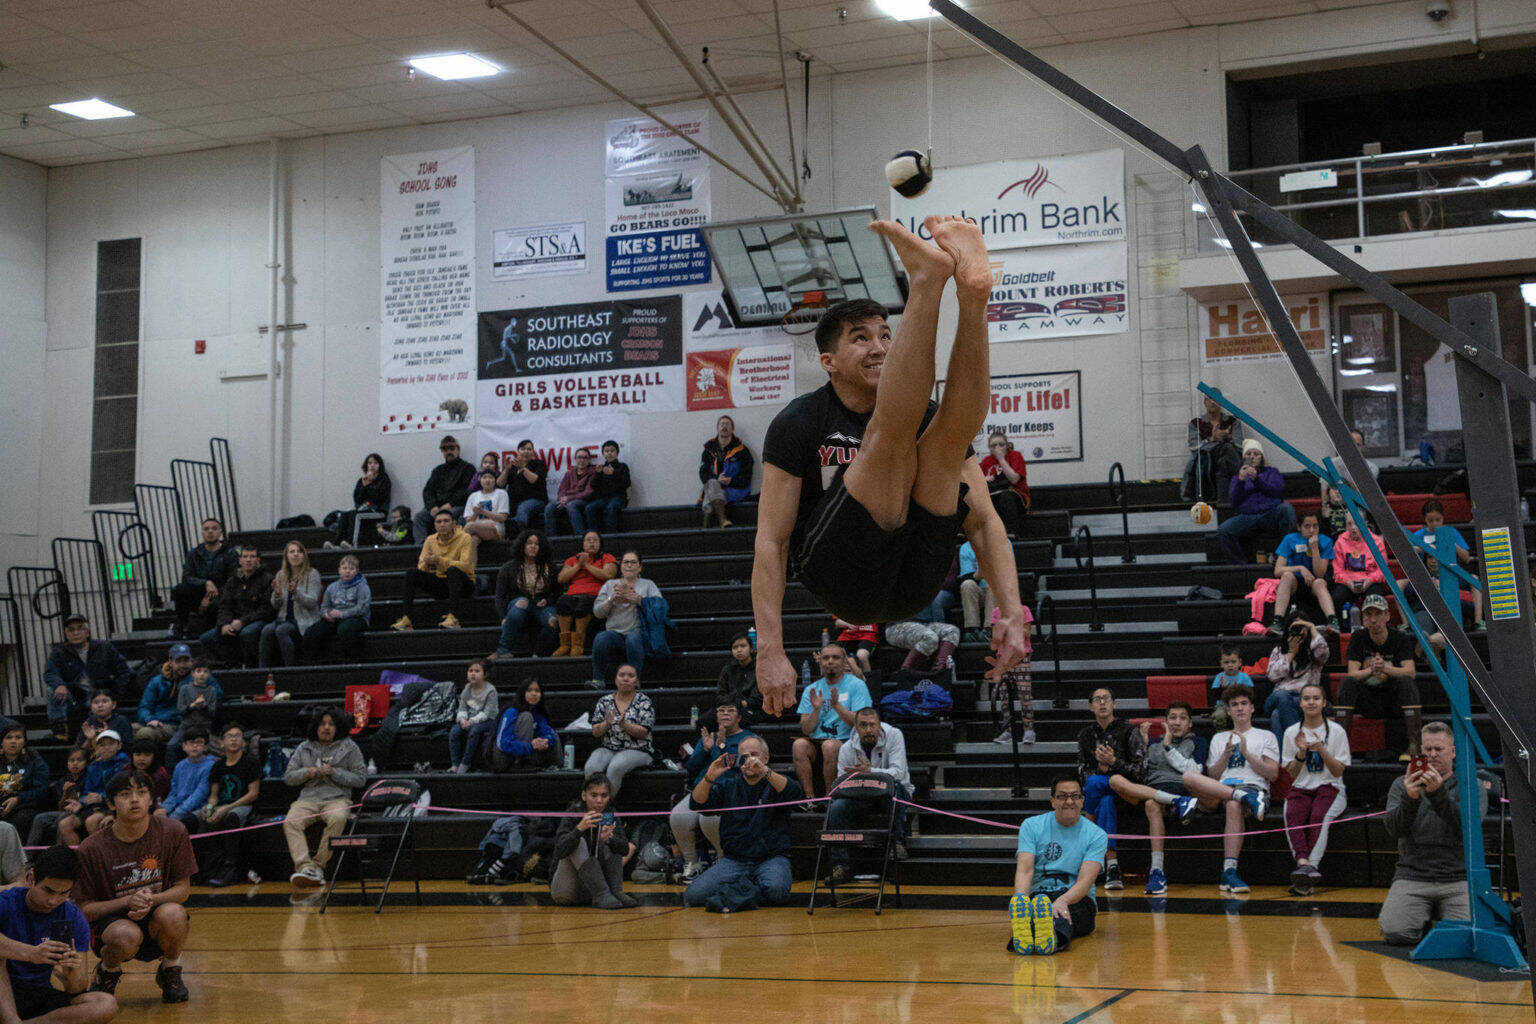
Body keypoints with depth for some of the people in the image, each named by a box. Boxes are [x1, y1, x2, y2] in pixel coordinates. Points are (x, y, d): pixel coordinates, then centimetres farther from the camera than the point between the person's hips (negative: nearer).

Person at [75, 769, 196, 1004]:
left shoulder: (173, 832, -9)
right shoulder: (91, 849, -12)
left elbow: (183, 888, -2)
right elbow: (85, 909, -8)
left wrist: (151, 900, -23)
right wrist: (129, 901, -25)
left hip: (156, 922, 1)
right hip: (110, 921, -1)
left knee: (173, 914, -33)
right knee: (127, 936, -36)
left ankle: (170, 972, 0)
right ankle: (107, 973, 3)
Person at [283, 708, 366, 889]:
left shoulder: (349, 748, 10)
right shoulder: (304, 748, 18)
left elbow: (361, 778, 5)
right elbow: (288, 777, 17)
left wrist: (334, 772, -7)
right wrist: (306, 773, -4)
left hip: (337, 798, -2)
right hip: (308, 798, 2)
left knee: (338, 819, -38)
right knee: (290, 822, -30)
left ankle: (317, 865, -30)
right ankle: (305, 866, -40)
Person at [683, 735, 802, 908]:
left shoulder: (776, 783, 6)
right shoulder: (728, 785, 14)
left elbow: (796, 794, -18)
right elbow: (697, 804, 0)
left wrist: (765, 772, -32)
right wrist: (709, 777, -19)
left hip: (771, 858, -2)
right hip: (733, 860, 2)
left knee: (776, 889, -36)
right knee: (693, 895, -20)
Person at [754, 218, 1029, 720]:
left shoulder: (927, 418, 15)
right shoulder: (798, 423, 5)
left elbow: (983, 521, 9)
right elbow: (771, 541, -3)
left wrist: (1011, 614, -7)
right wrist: (770, 651, -15)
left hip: (913, 582, 3)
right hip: (842, 581, -3)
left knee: (954, 426, -14)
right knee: (893, 428, -22)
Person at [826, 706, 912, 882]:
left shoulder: (893, 736, -14)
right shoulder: (847, 749, -5)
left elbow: (898, 772, -26)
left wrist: (870, 772, -41)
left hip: (896, 794, -3)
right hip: (861, 796, 3)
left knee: (892, 786, -38)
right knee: (835, 807, -23)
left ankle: (898, 841, -27)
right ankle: (841, 867, -19)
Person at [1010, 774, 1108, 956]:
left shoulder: (1096, 835, 1)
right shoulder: (1031, 826, 6)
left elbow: (1086, 880, -14)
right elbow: (1025, 869, -8)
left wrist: (1063, 900, -37)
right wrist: (1021, 900, -31)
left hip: (1076, 900, -1)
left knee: (1063, 912, -39)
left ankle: (1055, 937, -75)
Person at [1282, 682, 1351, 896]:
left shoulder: (1336, 732, 4)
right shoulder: (1292, 732, 11)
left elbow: (1338, 772, -1)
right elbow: (1292, 774, 9)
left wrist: (1321, 750, -16)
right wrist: (1301, 753, -9)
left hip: (1329, 789, -2)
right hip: (1301, 789, 2)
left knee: (1319, 817, -34)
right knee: (1292, 816, -32)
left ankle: (1305, 868, -47)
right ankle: (1304, 864, -50)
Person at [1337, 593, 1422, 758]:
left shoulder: (1401, 638, -3)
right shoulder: (1358, 638, 1)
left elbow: (1410, 671, -17)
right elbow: (1352, 673, -10)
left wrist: (1385, 669, -37)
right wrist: (1371, 670, -33)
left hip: (1393, 699, -1)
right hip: (1368, 700, 1)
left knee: (1406, 681, -31)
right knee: (1347, 682, -26)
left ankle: (1414, 745, -35)